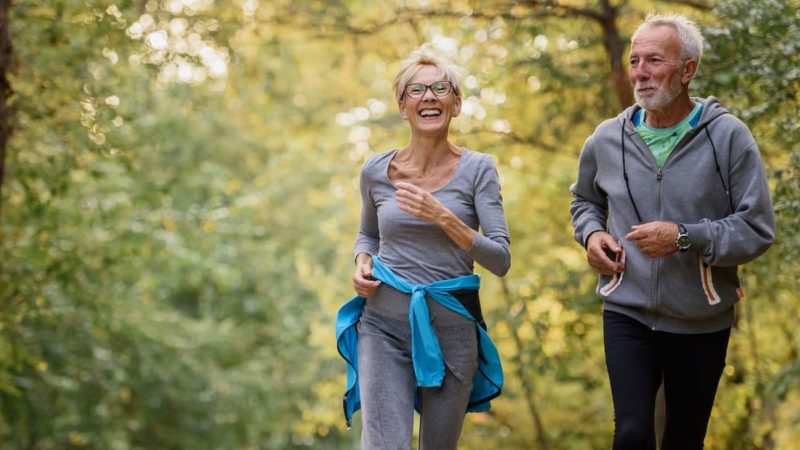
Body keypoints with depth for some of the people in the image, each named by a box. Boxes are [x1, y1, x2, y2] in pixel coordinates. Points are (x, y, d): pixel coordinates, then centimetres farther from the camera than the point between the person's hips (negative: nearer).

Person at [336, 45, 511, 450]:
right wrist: (362, 263, 1)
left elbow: (501, 260, -8)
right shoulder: (376, 171, 3)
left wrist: (442, 217, -20)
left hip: (451, 327, 0)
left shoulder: (477, 169, -3)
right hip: (384, 325, 0)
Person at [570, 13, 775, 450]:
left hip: (702, 322, -1)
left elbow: (757, 230, -11)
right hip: (627, 315, 1)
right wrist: (592, 234, -1)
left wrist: (685, 237, -22)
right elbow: (584, 200, 20)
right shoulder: (607, 139, -1)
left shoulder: (728, 136, -10)